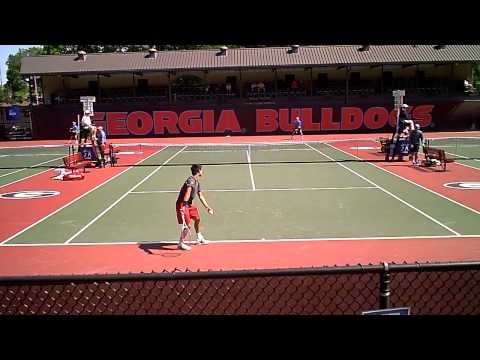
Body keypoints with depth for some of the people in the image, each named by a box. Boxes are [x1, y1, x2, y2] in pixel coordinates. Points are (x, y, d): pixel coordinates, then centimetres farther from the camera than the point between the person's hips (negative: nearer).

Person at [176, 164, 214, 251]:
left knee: (197, 219, 22)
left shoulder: (197, 182, 11)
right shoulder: (191, 180, -19)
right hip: (182, 205, -10)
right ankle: (181, 244, 8)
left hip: (189, 204, 10)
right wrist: (184, 203, -47)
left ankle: (199, 238, 42)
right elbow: (188, 191, -35)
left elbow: (201, 196, 19)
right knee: (188, 226, -10)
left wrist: (207, 207, 22)